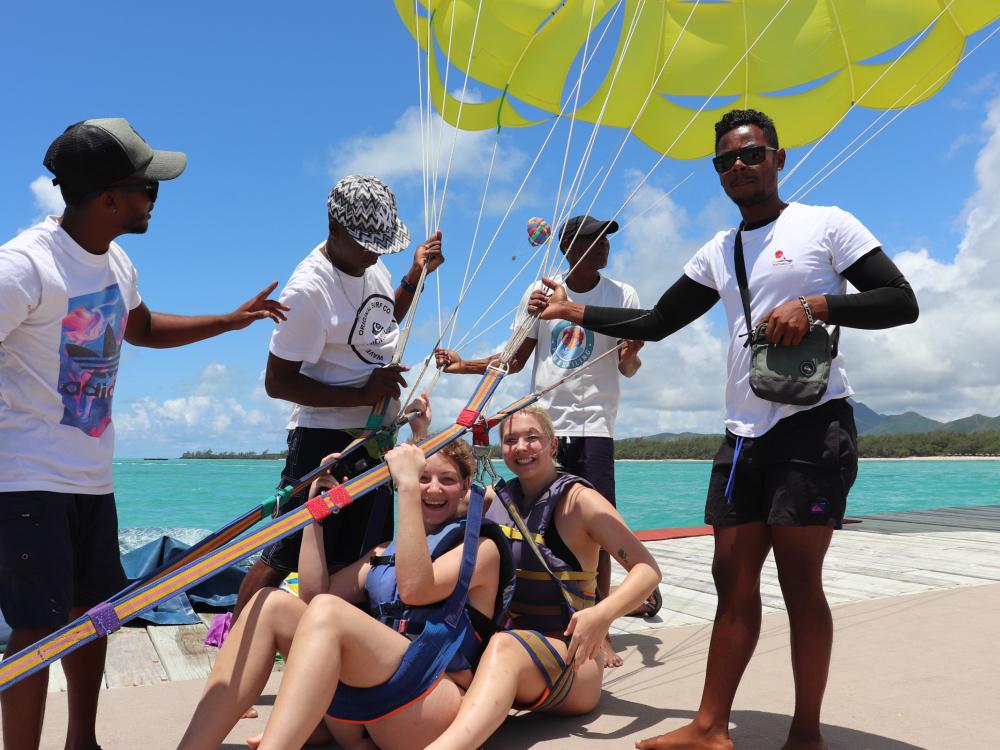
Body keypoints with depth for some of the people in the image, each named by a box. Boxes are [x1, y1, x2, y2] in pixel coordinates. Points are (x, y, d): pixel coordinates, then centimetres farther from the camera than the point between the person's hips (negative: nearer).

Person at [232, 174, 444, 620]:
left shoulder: (370, 263, 4)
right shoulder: (308, 289, -21)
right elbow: (277, 382, -21)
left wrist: (417, 274, 12)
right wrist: (362, 395, -24)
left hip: (375, 434, 8)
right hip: (325, 438, -8)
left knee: (351, 558, 16)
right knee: (284, 555, -2)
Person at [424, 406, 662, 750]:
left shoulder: (578, 500, -6)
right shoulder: (498, 498, 10)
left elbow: (648, 570, -14)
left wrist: (603, 614, -31)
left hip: (570, 661, -7)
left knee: (504, 648, -39)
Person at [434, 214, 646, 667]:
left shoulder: (622, 296, 3)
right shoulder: (540, 294, 7)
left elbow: (627, 368, -1)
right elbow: (516, 360, 11)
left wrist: (631, 353, -24)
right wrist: (464, 366, -2)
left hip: (592, 426, -2)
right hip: (542, 423, 2)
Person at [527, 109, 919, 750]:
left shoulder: (825, 224, 1)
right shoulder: (718, 251, 17)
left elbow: (901, 302, -3)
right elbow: (657, 323, 20)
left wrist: (816, 303, -17)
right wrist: (575, 311, 17)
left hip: (814, 425, -5)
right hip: (744, 433, 6)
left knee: (800, 582, -4)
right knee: (734, 580, 6)